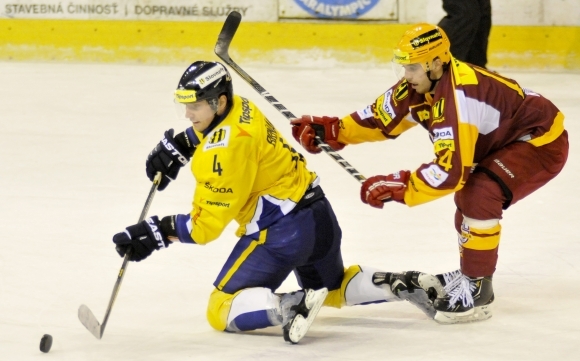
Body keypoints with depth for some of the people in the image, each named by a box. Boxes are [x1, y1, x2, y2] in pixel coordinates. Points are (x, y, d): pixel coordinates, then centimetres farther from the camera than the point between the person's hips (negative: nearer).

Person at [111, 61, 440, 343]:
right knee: (333, 288, 34)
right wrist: (177, 146, 15)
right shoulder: (239, 107, 3)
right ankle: (405, 284, 18)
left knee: (222, 312, -7)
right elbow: (211, 130, 30)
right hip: (319, 215, 9)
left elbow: (207, 224, -20)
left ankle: (290, 306, -27)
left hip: (282, 230, -9)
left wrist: (156, 234, -20)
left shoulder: (226, 150, -22)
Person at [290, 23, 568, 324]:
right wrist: (331, 131, -6)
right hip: (505, 138, 11)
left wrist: (397, 188, -30)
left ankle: (477, 290, -14)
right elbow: (382, 116, 4)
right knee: (466, 193, 19)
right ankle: (468, 272, 34)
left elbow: (450, 170, -36)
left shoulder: (456, 97, -33)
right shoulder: (421, 84, -6)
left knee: (480, 194, -24)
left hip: (542, 141, -11)